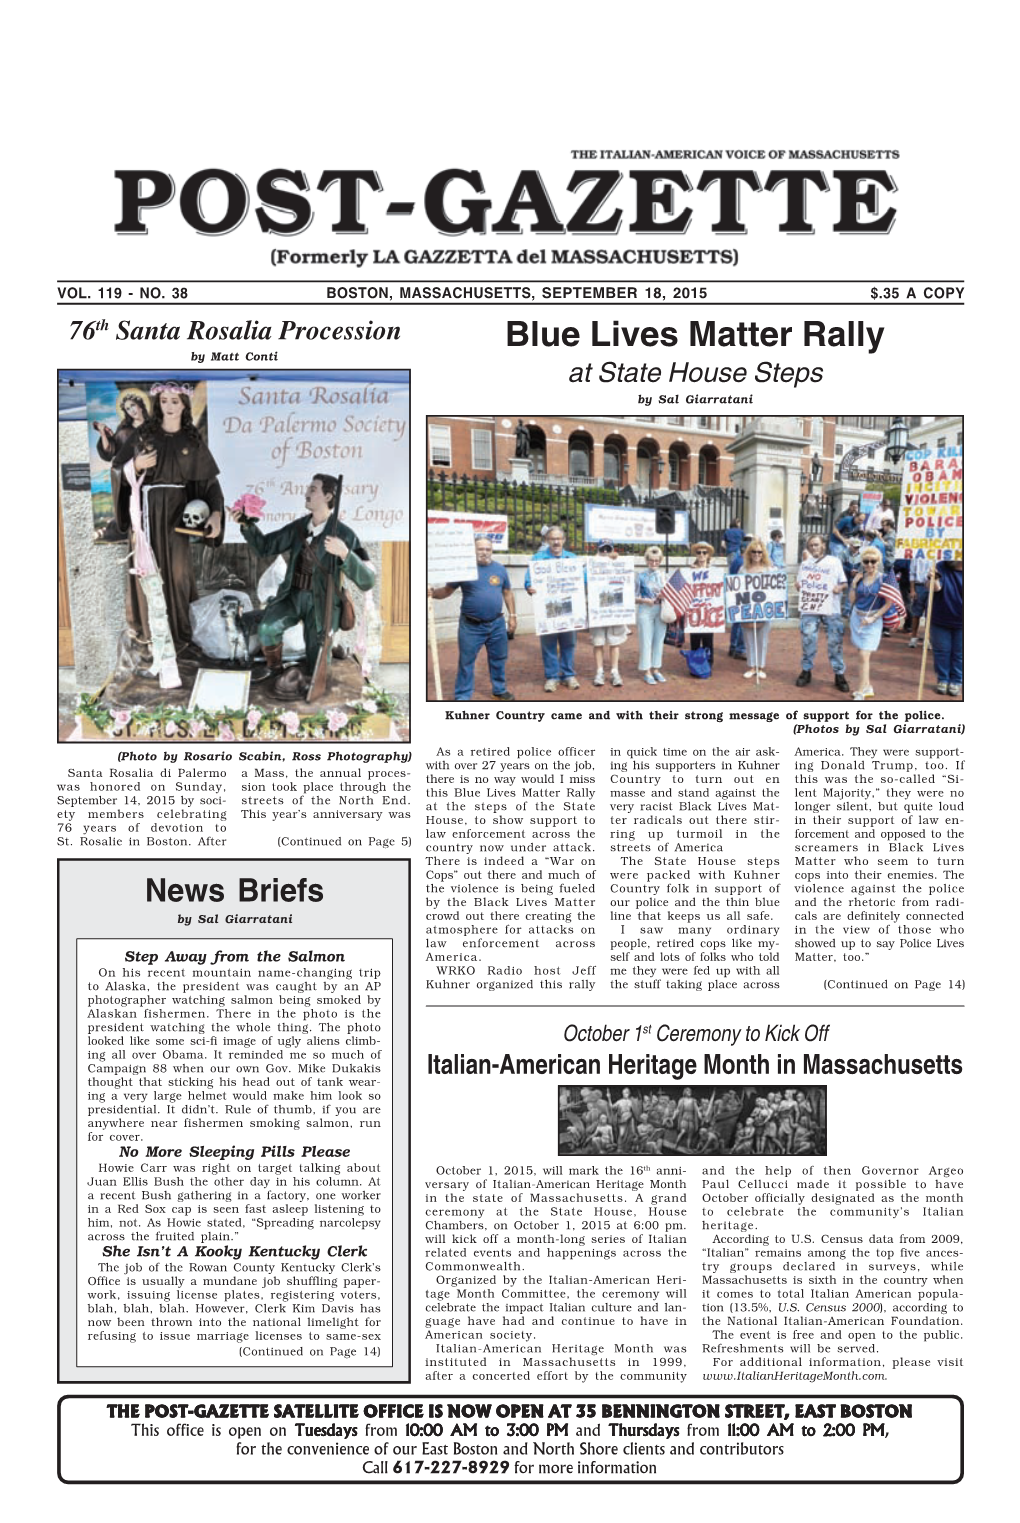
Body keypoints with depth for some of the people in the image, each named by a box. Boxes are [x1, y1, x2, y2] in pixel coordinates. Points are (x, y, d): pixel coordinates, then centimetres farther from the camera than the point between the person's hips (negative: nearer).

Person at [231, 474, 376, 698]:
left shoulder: (344, 535, -15)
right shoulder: (298, 527, 1)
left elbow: (367, 581, -21)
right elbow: (264, 546, 8)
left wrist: (344, 554, -37)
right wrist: (246, 524, -9)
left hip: (321, 602, -3)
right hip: (293, 595, 3)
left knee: (317, 663, -4)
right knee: (267, 627, -27)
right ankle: (276, 675, -4)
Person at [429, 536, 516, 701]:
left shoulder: (500, 569, 5)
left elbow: (507, 592, 13)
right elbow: (447, 590, -6)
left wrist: (512, 615, 11)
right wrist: (433, 593, -25)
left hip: (497, 624, 3)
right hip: (470, 626, -3)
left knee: (498, 659, 15)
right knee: (466, 661, 2)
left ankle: (500, 689, 32)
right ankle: (462, 696, 9)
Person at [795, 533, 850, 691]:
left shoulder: (834, 561, 10)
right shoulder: (805, 563, 17)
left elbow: (843, 582, 9)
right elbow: (798, 583, 21)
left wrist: (839, 587, -13)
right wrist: (799, 586, -2)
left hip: (831, 609, -2)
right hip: (809, 608, 2)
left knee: (835, 642, -3)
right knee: (808, 640, -2)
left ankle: (839, 674, 3)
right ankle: (806, 671, 13)